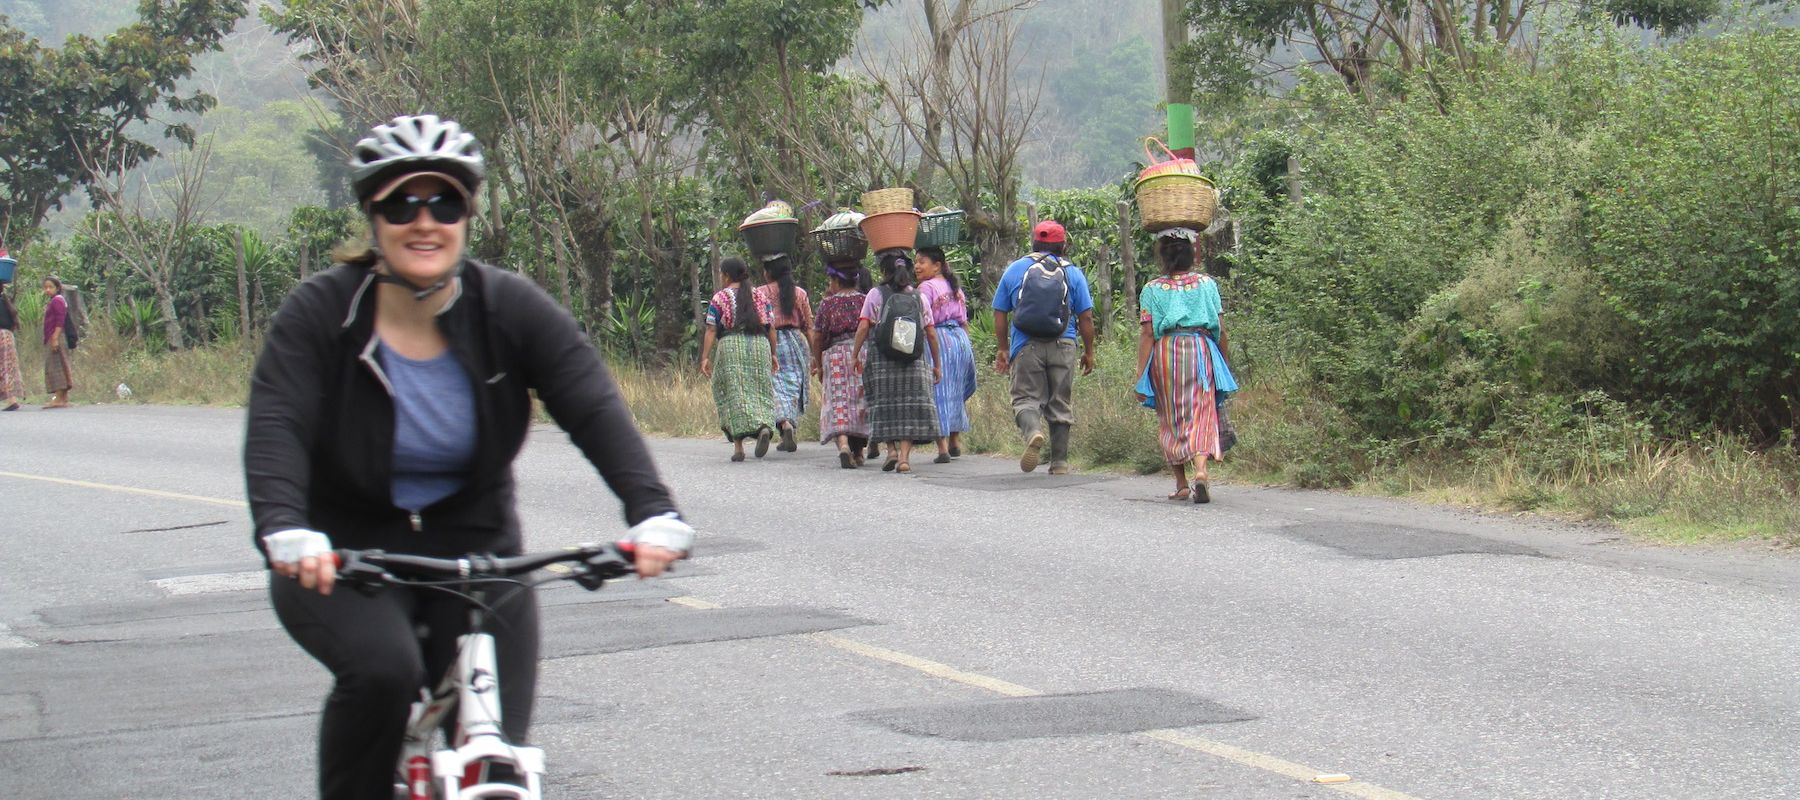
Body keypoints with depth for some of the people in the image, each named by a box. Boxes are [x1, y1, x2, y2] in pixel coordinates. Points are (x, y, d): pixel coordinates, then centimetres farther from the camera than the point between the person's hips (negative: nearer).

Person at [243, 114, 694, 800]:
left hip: (473, 550, 2)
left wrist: (653, 513, -35)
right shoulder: (320, 313, -13)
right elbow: (276, 430, -24)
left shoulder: (510, 307, -8)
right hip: (344, 558, -2)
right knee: (382, 669, -32)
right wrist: (285, 531, -44)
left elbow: (595, 409, -18)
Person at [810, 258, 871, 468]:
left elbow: (818, 338, 3)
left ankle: (843, 445, -28)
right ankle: (858, 452, 17)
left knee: (838, 403, -5)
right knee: (862, 402, 12)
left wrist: (818, 364, 14)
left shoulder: (827, 303, 1)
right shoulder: (866, 301, 6)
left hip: (836, 355, -2)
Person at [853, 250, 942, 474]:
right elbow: (931, 335, 6)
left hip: (881, 358, -1)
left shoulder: (876, 294, 1)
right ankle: (904, 456, -9)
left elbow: (863, 327, -7)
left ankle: (891, 449, 2)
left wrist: (855, 355, -1)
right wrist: (936, 364, 13)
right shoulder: (918, 296, 7)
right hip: (914, 361, 1)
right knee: (909, 406, 1)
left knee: (884, 405, 11)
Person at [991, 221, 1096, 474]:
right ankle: (1059, 462, 9)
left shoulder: (1014, 270, 7)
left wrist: (1003, 349, 18)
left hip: (1026, 346, -1)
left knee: (1026, 398, 2)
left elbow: (1000, 314, 9)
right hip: (1063, 347, 1)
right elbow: (1086, 317, 3)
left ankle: (1033, 431, -30)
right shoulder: (1073, 273, 5)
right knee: (1060, 404, 9)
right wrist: (1089, 352, 12)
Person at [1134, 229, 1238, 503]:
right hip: (1201, 349, 0)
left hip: (1165, 352, 0)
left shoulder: (1152, 290, 2)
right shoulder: (1206, 284, 7)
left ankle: (1181, 484, 12)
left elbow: (1147, 333, -4)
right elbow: (1221, 329, 6)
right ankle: (1200, 470, -28)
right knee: (1201, 414, -3)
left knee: (1171, 419, 12)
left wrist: (1141, 376, -4)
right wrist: (1224, 364, 19)